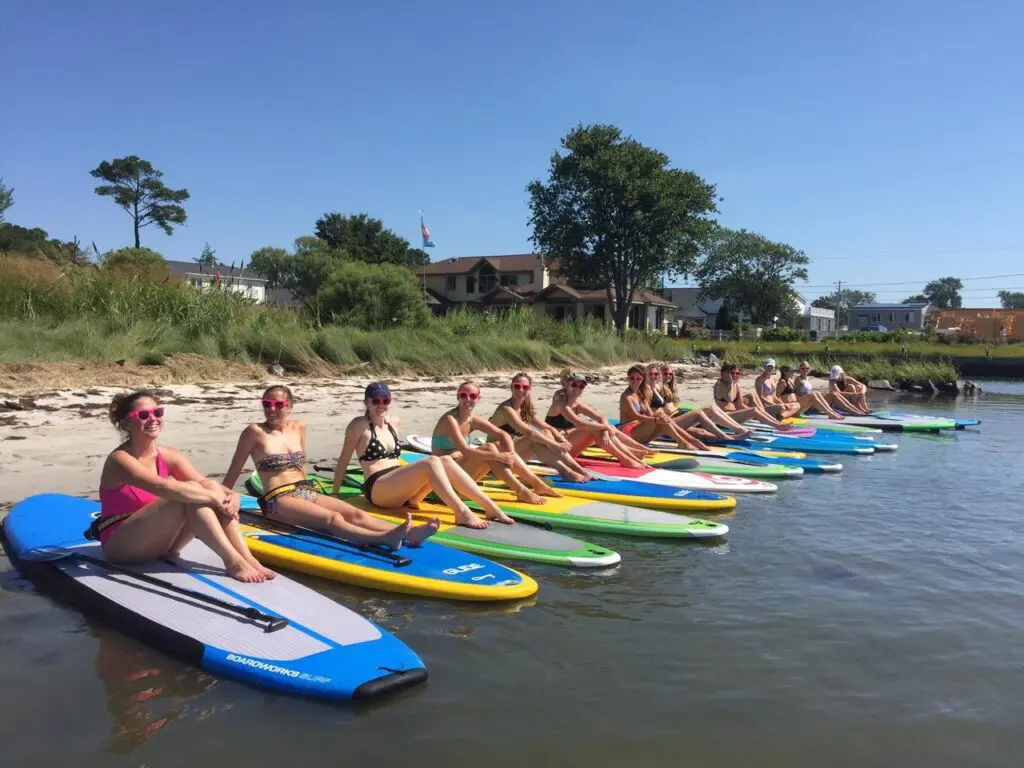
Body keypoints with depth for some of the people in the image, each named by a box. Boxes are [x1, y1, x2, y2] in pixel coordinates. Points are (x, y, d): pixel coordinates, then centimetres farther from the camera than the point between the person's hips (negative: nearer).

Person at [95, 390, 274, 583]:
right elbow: (162, 487, -34)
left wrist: (231, 495, -27)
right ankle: (233, 562, -30)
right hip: (122, 546, -6)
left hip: (160, 543, 7)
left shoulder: (167, 456, 3)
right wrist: (214, 497, -34)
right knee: (189, 494, -27)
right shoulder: (120, 459, -18)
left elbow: (204, 481, -7)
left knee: (211, 488, -16)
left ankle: (248, 559, -25)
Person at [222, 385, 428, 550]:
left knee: (356, 514, -20)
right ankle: (385, 538, -57)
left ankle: (408, 533, -41)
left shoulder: (299, 427, 14)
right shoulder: (255, 432, -2)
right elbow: (234, 470, 5)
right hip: (278, 500, -6)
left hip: (307, 492, 6)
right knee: (333, 519, -33)